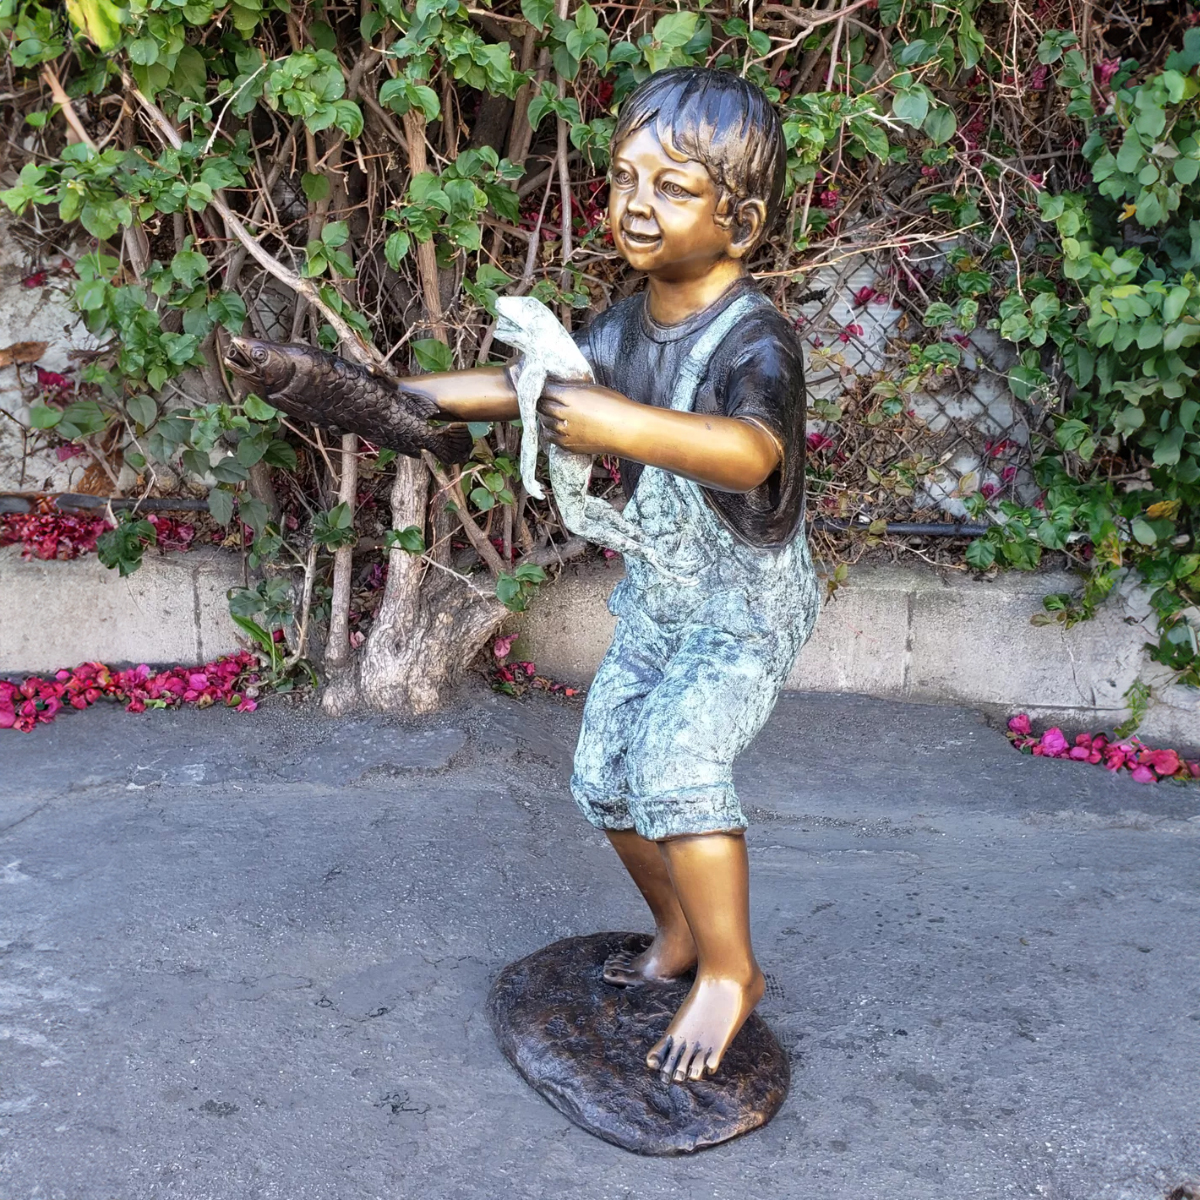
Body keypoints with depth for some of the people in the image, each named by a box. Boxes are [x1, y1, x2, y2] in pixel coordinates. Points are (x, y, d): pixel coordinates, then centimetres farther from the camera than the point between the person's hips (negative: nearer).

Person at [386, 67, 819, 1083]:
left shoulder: (754, 340, -26)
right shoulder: (627, 329, 1)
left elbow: (749, 452, -47)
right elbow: (525, 386, 11)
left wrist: (624, 425, -60)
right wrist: (407, 391, 2)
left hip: (749, 605, -8)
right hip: (658, 597, 9)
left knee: (677, 759, -27)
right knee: (604, 773, 12)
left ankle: (731, 971, -5)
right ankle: (679, 934, 35)